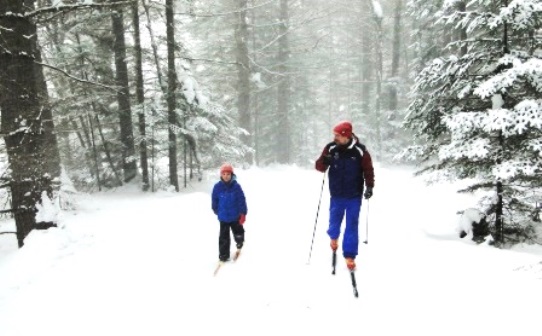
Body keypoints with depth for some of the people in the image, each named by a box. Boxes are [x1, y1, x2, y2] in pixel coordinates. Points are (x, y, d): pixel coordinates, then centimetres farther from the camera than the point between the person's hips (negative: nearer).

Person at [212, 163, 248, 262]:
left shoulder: (236, 186, -12)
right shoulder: (217, 187, -10)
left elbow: (242, 201, -10)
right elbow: (214, 200, 4)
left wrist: (243, 214, -13)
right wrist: (216, 211, 15)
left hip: (235, 216, 0)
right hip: (223, 217, 0)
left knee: (238, 233, 16)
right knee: (224, 236, 5)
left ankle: (239, 243, 48)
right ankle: (223, 255, 17)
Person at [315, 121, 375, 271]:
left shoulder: (360, 151, -9)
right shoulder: (331, 148, -6)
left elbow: (368, 169, 0)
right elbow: (320, 167, -2)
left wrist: (369, 186, -10)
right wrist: (324, 161, -24)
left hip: (354, 196, -2)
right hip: (336, 195, 2)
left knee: (352, 226, 1)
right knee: (334, 221, 16)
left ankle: (349, 256, 10)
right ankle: (333, 236, 49)